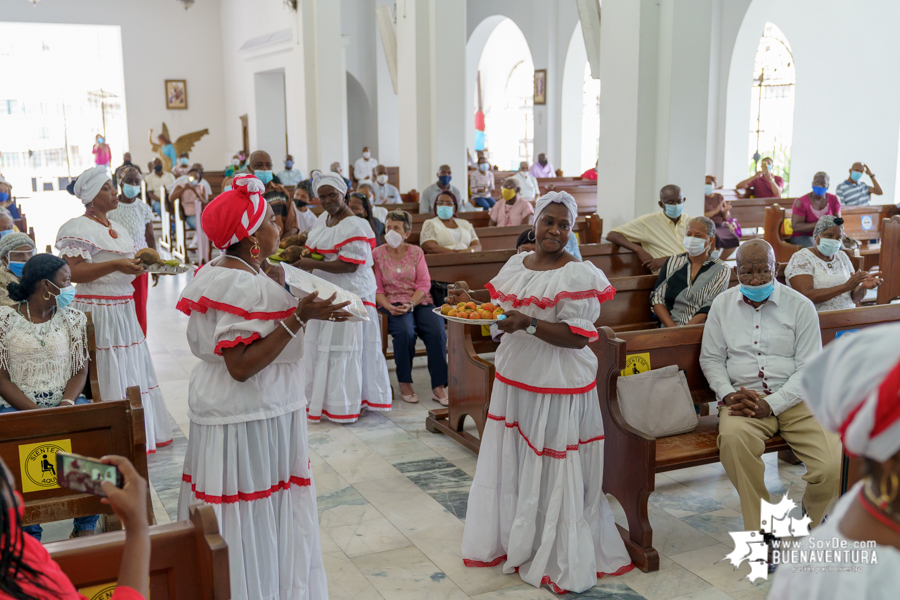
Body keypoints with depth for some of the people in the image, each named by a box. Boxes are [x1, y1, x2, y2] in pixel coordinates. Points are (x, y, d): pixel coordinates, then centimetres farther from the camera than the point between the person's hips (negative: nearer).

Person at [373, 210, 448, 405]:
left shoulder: (416, 252, 10)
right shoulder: (377, 254, 7)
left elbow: (424, 284, 2)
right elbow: (377, 289, 1)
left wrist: (411, 304, -15)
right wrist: (389, 307, -17)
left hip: (419, 301, 2)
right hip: (392, 303, -2)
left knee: (437, 332, -26)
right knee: (405, 330, -34)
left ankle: (439, 387, -17)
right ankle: (405, 383, -15)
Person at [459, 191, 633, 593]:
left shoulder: (578, 276, -13)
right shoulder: (516, 264, 8)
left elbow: (578, 337, -19)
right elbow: (499, 300, 20)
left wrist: (528, 323, -29)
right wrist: (470, 297, 2)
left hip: (557, 388, -6)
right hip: (513, 379, 7)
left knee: (551, 473, 2)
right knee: (510, 463, 16)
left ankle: (558, 558, 18)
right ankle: (511, 540, 34)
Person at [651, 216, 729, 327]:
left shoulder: (721, 270, 4)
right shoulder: (672, 262, 12)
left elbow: (709, 309, -6)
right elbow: (657, 298, 6)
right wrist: (672, 326, -10)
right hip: (669, 329, 1)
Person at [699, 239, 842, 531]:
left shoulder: (800, 306, 2)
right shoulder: (723, 304, 9)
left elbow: (809, 368, -2)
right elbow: (711, 358, 12)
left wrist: (771, 405, -15)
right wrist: (728, 395, -8)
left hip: (793, 399, 0)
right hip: (743, 396, 1)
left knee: (834, 466, -22)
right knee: (733, 437, -36)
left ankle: (807, 520, 14)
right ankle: (761, 529, -18)